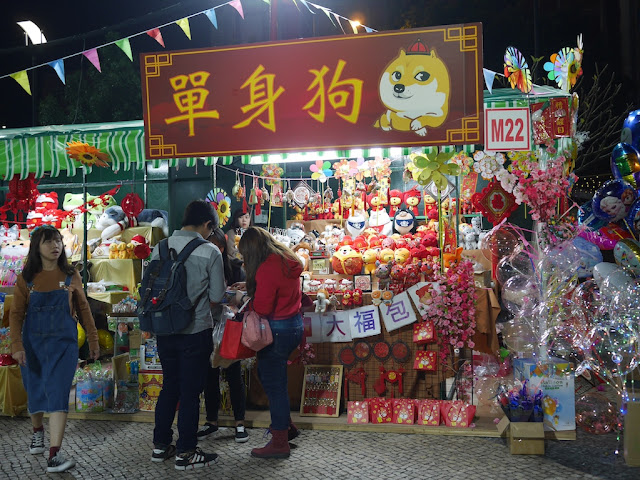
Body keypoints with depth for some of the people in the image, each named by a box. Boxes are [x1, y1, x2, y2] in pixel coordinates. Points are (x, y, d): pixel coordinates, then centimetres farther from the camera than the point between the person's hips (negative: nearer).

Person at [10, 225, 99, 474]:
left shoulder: (71, 276, 0)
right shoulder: (27, 278, -1)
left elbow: (83, 310, 7)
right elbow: (16, 314, -2)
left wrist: (93, 340, 9)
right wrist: (17, 346, -13)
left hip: (64, 344, -1)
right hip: (33, 344, 1)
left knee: (58, 394, -10)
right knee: (35, 391, 17)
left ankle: (54, 456, -12)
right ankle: (37, 431, 46)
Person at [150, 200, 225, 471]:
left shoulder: (160, 248, 1)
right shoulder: (210, 252, -12)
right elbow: (216, 297, -6)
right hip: (196, 331, -5)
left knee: (169, 387, 18)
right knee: (190, 392, 5)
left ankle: (160, 445, 28)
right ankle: (186, 454, 14)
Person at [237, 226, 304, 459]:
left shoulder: (267, 268, -20)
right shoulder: (287, 261, 9)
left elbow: (262, 307, -20)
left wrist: (243, 298, -2)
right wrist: (251, 292, 10)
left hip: (278, 330, -10)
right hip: (293, 324, 10)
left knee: (273, 383, 1)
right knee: (269, 375, 22)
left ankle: (279, 443, 12)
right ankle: (286, 425, 35)